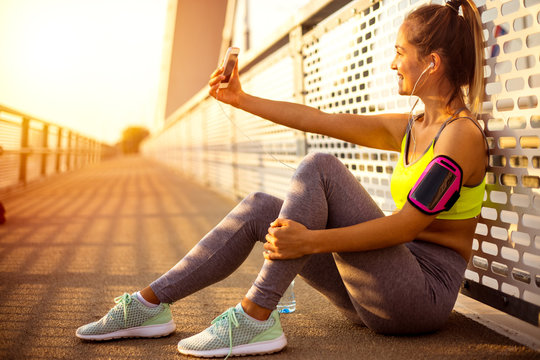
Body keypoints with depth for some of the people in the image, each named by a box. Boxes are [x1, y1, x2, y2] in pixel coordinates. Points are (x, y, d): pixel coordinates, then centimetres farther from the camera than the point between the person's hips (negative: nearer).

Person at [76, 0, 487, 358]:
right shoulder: (406, 129, 14)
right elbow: (316, 120, 16)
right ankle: (150, 304, -1)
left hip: (424, 295, -7)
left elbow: (407, 225, -22)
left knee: (319, 168, -20)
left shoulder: (463, 134, -12)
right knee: (260, 208, -3)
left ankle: (256, 318, -22)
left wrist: (311, 241, -30)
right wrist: (241, 99, 18)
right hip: (376, 296, 8)